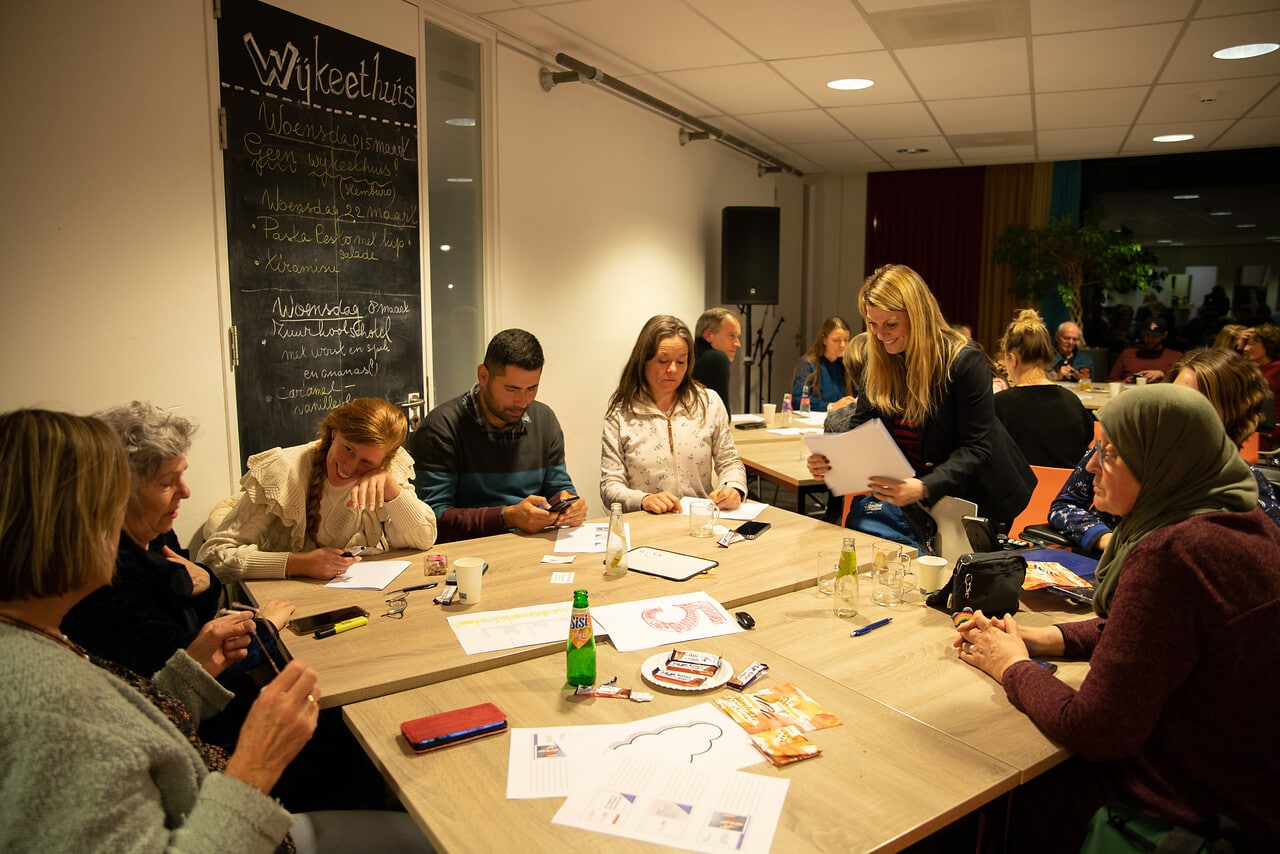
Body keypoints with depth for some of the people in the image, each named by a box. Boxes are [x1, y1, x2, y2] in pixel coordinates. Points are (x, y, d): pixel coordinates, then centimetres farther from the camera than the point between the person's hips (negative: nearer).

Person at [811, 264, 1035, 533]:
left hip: (977, 496, -4)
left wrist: (923, 488, -41)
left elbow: (976, 448, -26)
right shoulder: (878, 362, -6)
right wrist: (831, 459, -27)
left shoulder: (964, 362, -24)